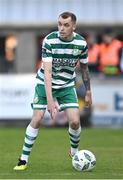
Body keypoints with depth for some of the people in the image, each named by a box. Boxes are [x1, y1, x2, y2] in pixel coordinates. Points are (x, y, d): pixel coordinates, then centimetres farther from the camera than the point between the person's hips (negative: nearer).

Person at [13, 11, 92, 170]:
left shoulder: (81, 43, -13)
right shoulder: (49, 41, -24)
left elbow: (84, 68, 5)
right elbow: (47, 71, -29)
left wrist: (88, 92, 10)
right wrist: (49, 100, -36)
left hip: (67, 86, 2)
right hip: (45, 84, -2)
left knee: (75, 121, -9)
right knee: (36, 119, -11)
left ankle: (74, 152, 20)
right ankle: (24, 159, 1)